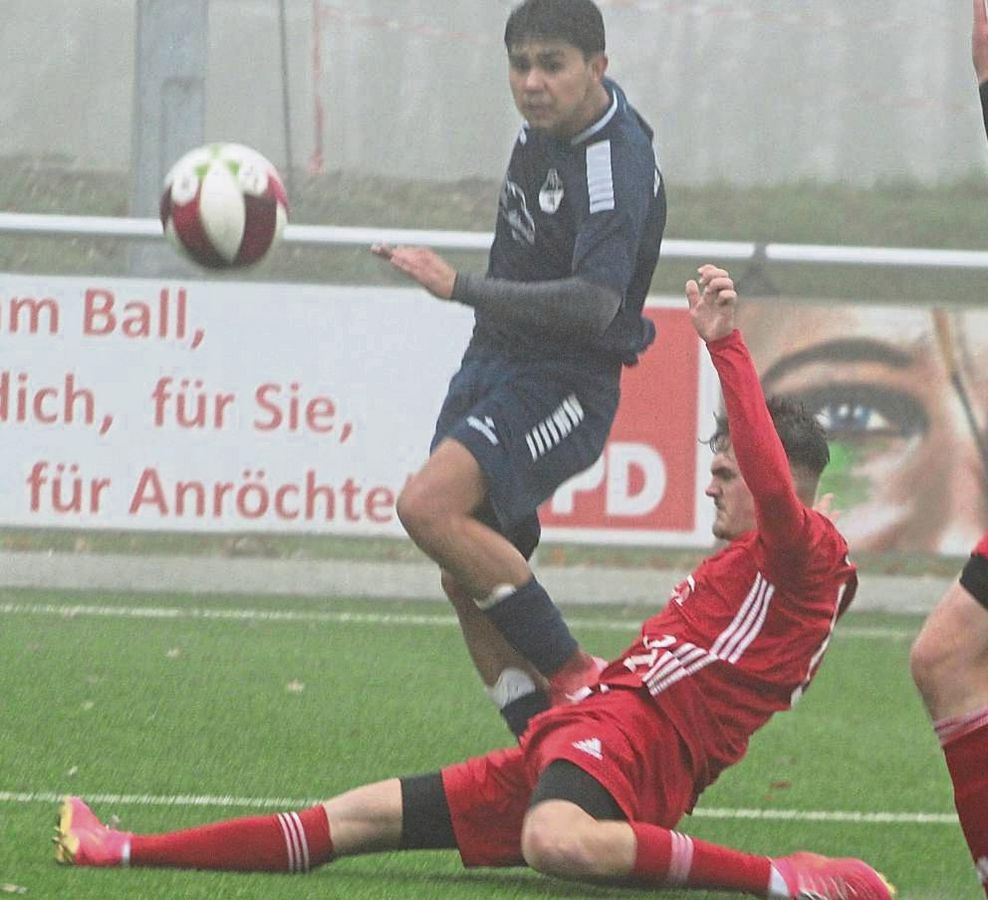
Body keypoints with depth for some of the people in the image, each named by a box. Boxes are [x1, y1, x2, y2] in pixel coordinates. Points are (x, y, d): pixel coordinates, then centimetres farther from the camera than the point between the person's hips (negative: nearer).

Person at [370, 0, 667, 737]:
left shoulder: (618, 166, -23)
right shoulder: (546, 123, 5)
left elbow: (593, 304, -34)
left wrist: (461, 287, -37)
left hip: (561, 385, -9)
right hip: (494, 361, 9)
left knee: (429, 506, -28)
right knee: (467, 580, 6)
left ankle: (573, 674, -18)